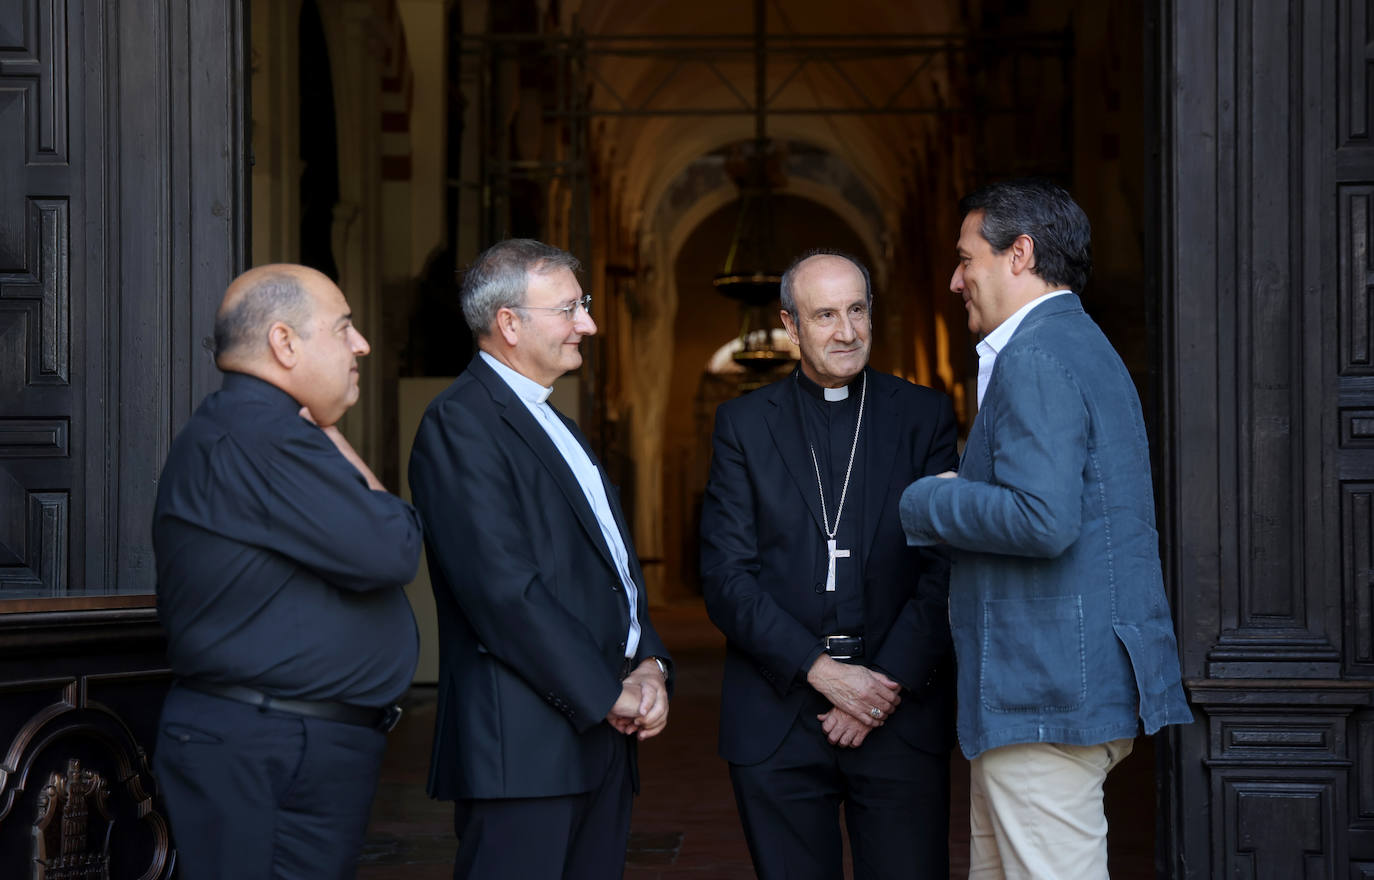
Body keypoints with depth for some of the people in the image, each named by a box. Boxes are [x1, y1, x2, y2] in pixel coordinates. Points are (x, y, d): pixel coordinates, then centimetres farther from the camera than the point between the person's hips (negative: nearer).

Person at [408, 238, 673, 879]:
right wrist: (608, 693, -13)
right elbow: (503, 589, -18)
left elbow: (614, 559, 21)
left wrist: (648, 663, 3)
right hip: (524, 742, -9)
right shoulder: (460, 424, -10)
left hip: (602, 731, 9)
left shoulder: (553, 424, 21)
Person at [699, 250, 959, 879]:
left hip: (900, 710, 0)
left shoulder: (925, 416, 6)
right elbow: (725, 578, -2)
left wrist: (888, 682, -10)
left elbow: (946, 569, 0)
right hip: (776, 721, 0)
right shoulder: (743, 424, 6)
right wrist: (821, 671, -11)